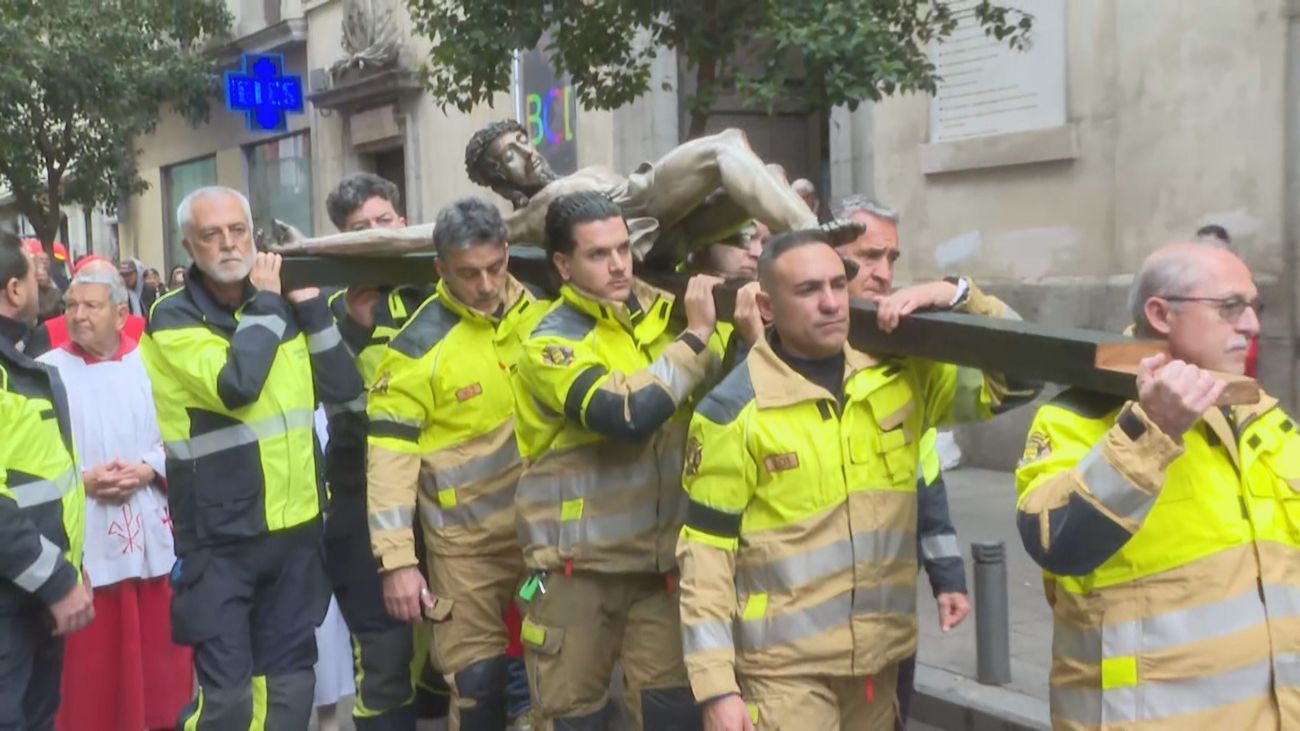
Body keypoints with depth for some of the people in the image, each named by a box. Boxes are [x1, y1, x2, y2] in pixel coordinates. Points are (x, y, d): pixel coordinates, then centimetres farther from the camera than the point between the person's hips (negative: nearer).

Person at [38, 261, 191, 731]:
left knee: (158, 648, 12)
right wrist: (82, 480, -17)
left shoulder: (148, 366, 3)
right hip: (83, 540, -2)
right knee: (92, 661, 6)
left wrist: (148, 470, -13)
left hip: (151, 535, 2)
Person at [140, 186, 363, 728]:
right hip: (217, 536, -5)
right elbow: (236, 384, -26)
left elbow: (344, 388, 3)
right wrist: (264, 303, -13)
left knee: (289, 680, 14)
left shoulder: (282, 309, 9)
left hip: (295, 526, 6)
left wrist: (310, 306, -5)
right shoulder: (173, 317, -9)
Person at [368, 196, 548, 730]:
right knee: (478, 681, 5)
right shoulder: (419, 347, -13)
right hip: (468, 542, -3)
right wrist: (396, 560, -15)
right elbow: (391, 456, -12)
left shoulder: (540, 310, -1)